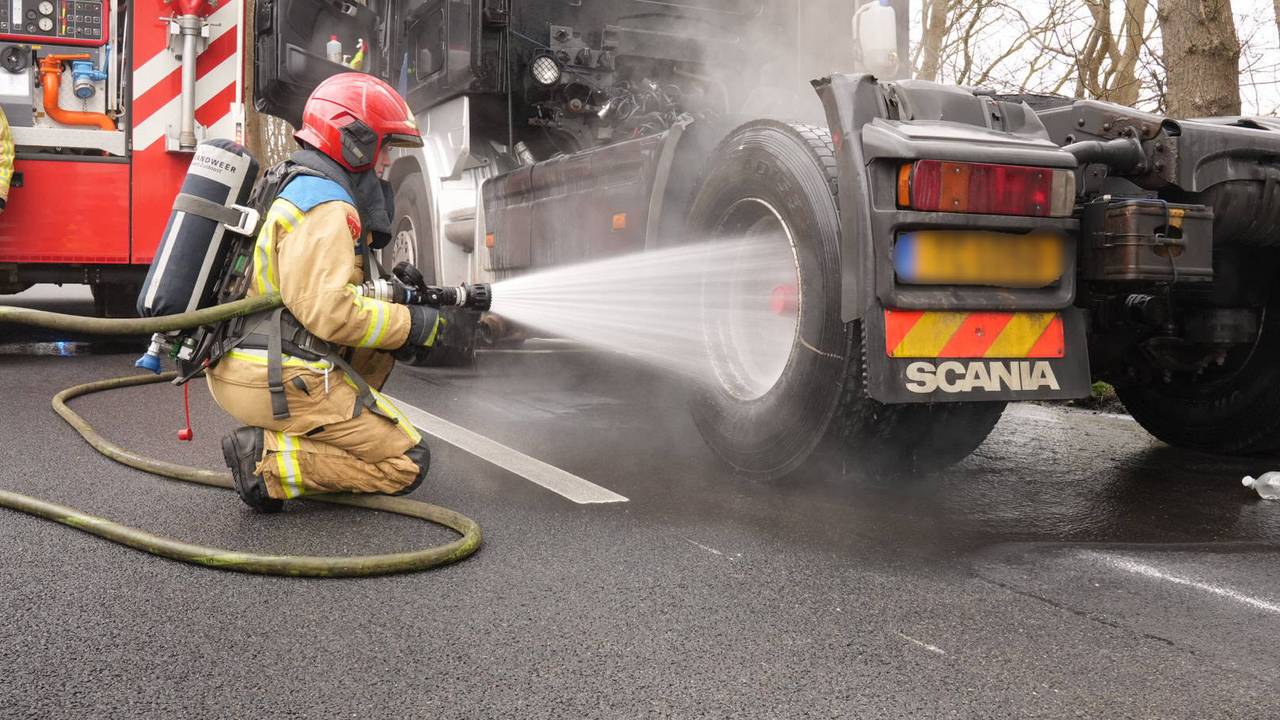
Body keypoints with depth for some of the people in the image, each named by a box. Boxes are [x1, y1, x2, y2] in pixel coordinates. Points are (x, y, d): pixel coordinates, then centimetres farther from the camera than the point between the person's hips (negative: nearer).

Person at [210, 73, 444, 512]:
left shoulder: (301, 188, 18)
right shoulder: (326, 205, -15)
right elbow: (327, 311, -24)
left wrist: (395, 295, 10)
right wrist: (413, 325, -13)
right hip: (277, 380, -10)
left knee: (383, 340, 24)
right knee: (406, 464, -4)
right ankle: (268, 459, -13)